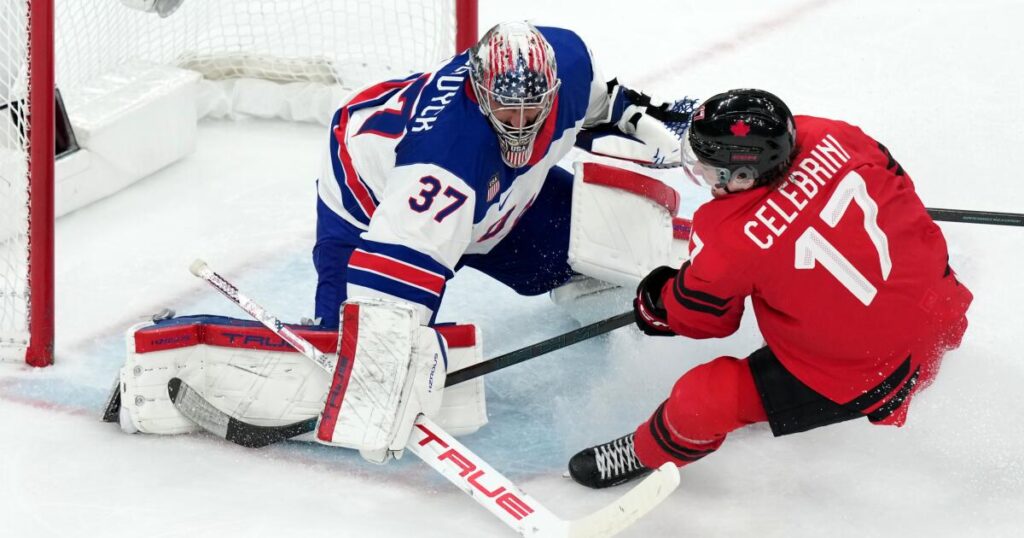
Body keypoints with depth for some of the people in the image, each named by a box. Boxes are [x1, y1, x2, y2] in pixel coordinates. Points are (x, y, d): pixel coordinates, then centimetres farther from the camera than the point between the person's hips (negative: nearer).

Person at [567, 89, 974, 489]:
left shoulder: (730, 239, -24)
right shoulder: (829, 138, -13)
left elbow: (700, 315, -4)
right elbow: (894, 181, 8)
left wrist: (654, 305, 18)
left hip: (865, 376, -7)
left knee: (704, 397, 2)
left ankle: (647, 454, 31)